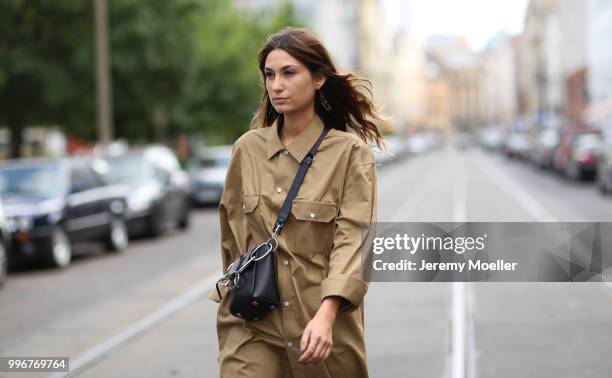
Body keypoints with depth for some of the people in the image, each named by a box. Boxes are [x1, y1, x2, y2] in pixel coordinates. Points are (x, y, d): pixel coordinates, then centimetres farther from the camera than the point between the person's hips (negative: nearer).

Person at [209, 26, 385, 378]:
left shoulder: (350, 153, -6)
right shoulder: (248, 148, 4)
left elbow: (353, 239, -15)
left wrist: (326, 315, -27)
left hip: (323, 322, -2)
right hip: (251, 324, 2)